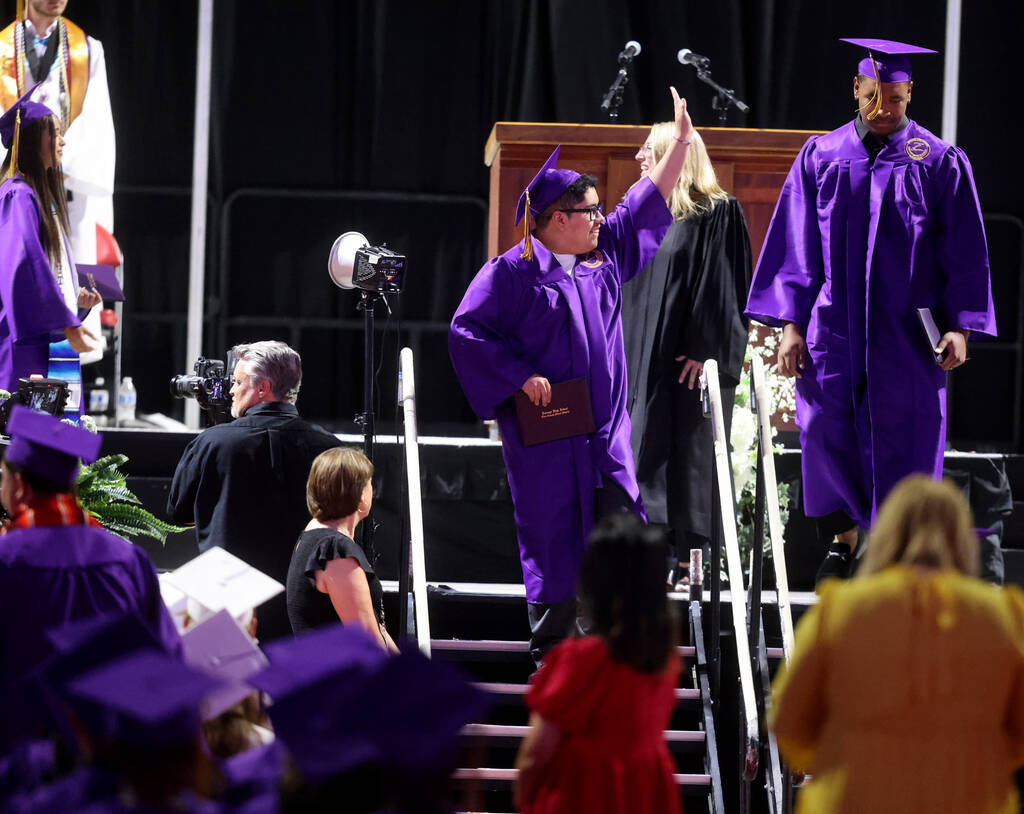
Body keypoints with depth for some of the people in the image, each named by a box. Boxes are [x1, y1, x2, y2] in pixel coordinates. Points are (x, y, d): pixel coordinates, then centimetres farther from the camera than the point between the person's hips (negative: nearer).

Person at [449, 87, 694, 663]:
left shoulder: (604, 257, 12)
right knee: (553, 534, -1)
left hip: (605, 431, 6)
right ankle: (551, 646, 9)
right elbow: (467, 330, -9)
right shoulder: (513, 271, -7)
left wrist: (681, 143, 17)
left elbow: (645, 206, 20)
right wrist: (521, 377, -15)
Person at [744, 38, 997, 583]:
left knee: (904, 442, -2)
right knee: (825, 430, -5)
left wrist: (961, 325, -7)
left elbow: (965, 254, 2)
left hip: (908, 334, -1)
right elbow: (796, 246, 8)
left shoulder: (940, 164, 3)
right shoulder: (821, 158, 8)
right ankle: (842, 538, 15)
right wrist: (790, 323, 0)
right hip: (833, 328, 1)